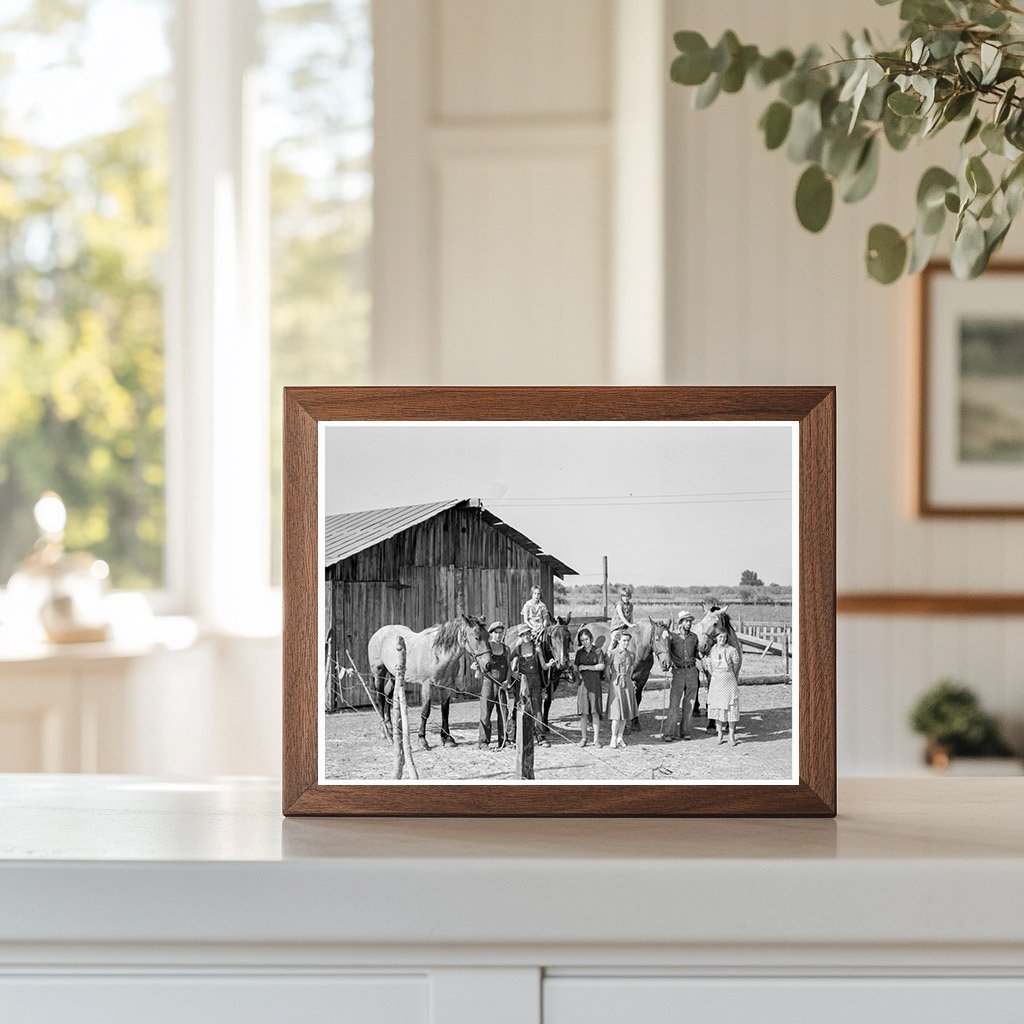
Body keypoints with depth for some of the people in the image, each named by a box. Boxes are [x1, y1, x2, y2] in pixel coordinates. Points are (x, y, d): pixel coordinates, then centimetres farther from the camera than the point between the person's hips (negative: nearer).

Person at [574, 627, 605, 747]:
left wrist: (586, 667, -6)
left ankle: (596, 739, 3)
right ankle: (583, 738, 8)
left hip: (595, 682, -2)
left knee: (595, 711, -2)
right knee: (583, 712, 1)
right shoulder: (579, 652, 10)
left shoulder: (597, 651, 2)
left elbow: (601, 666, -6)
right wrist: (578, 675, -3)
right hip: (583, 682, 2)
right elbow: (575, 667, 14)